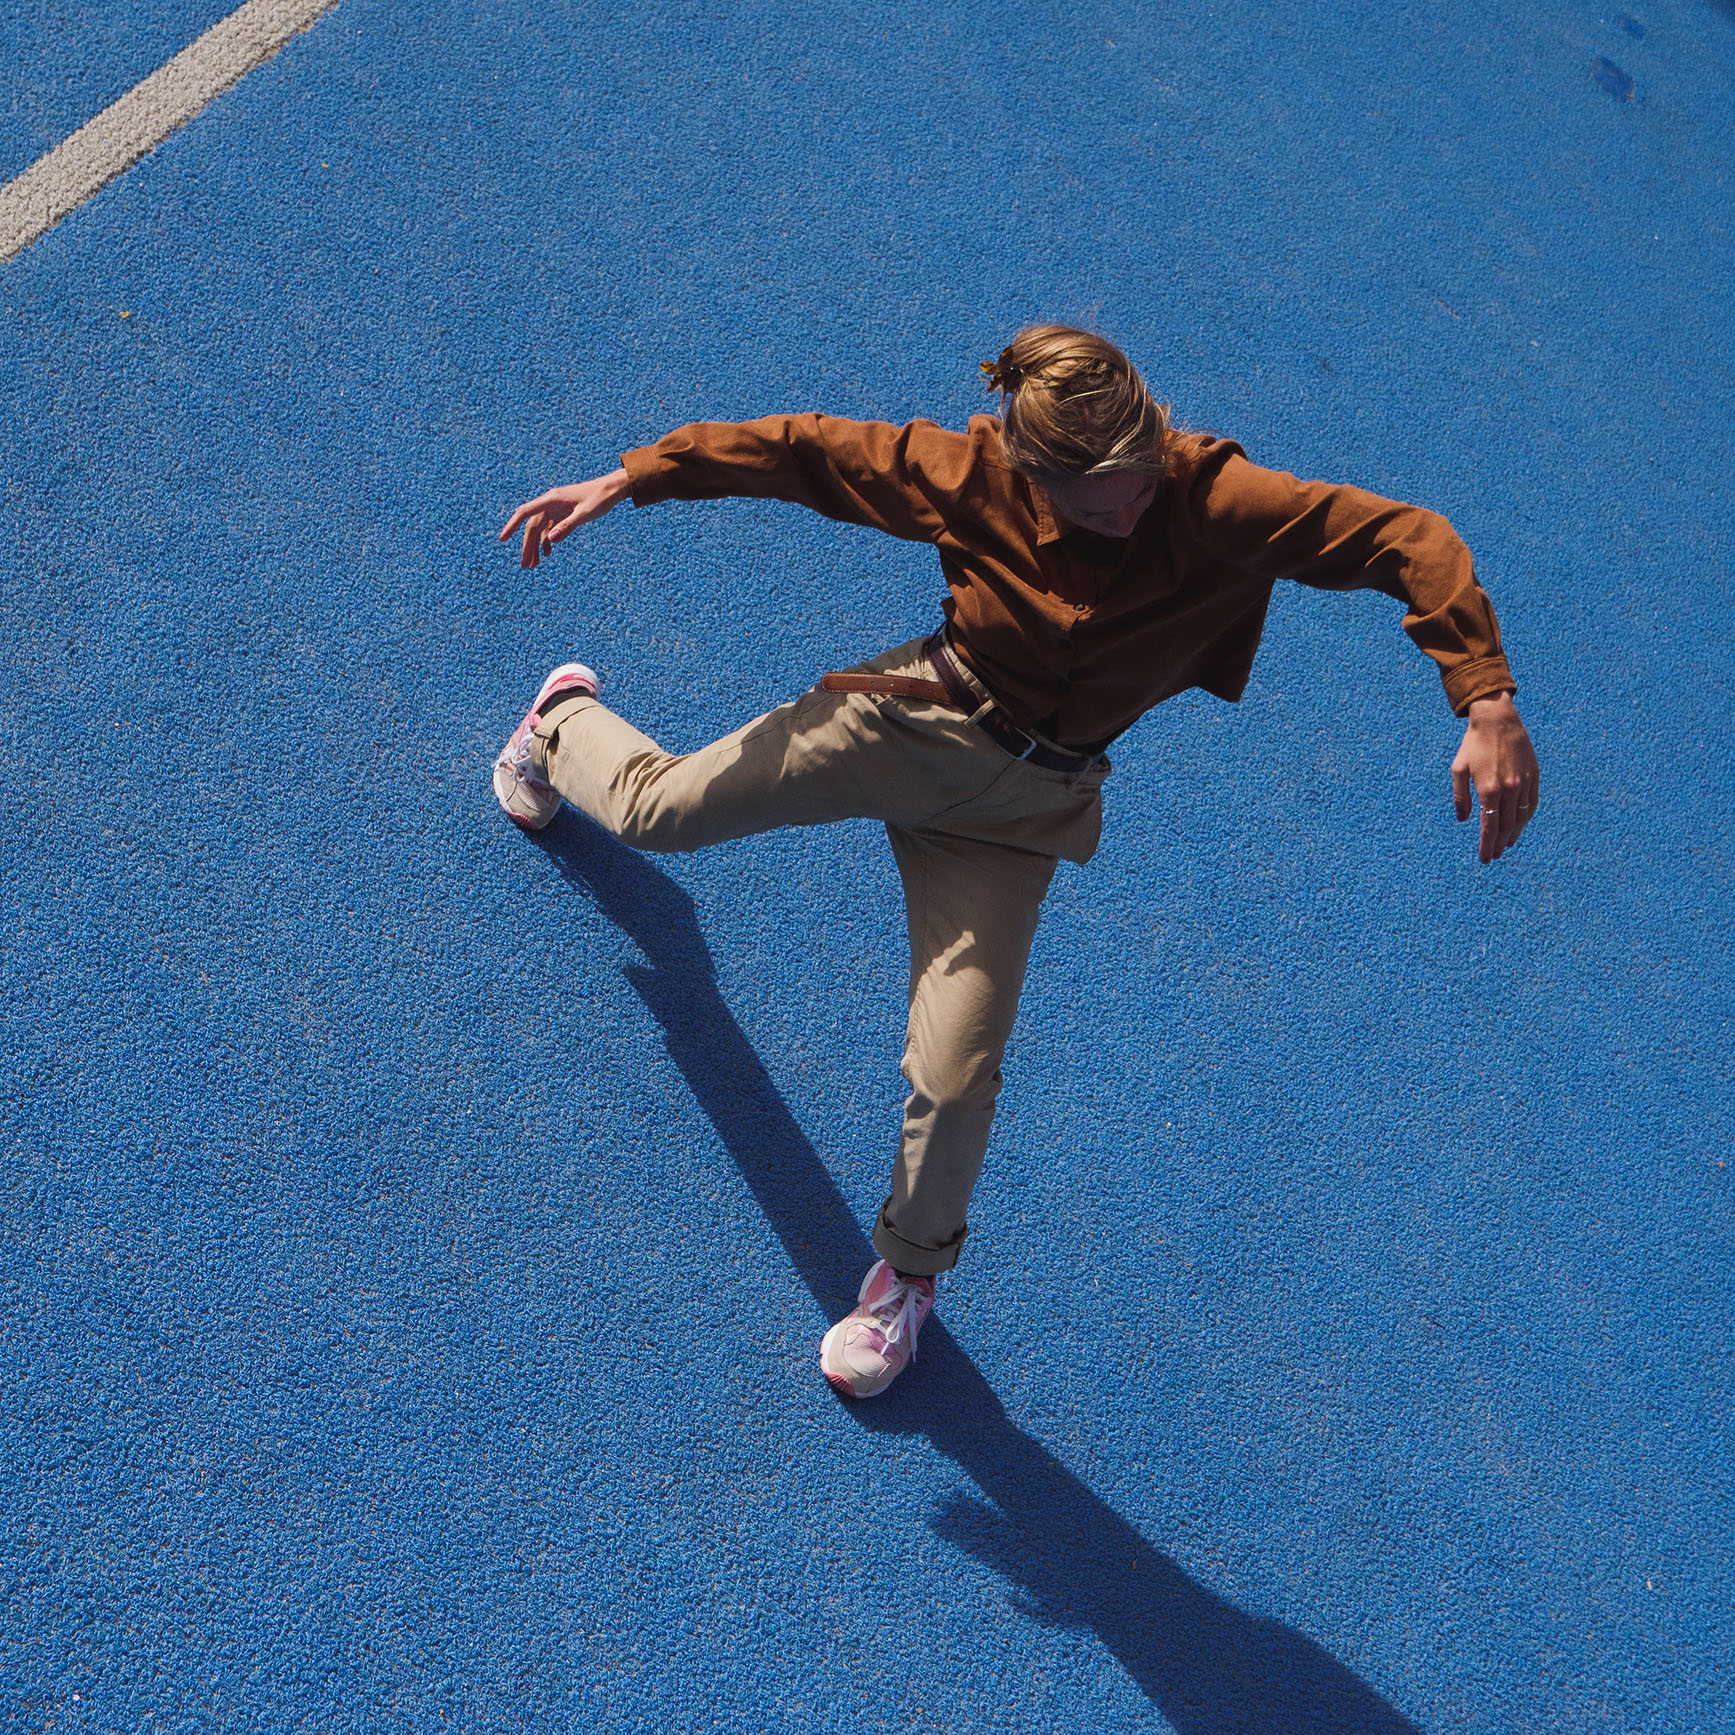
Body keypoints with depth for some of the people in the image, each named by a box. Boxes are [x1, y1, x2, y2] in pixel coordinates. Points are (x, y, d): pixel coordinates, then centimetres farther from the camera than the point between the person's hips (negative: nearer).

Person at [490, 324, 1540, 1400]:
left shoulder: (1214, 499, -24)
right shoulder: (972, 475, -18)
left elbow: (1411, 539, -29)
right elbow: (802, 449, -7)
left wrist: (1487, 703, -41)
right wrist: (623, 482, -6)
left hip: (1019, 810, -1)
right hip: (916, 714, 1)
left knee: (956, 1076, -7)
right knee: (657, 809, 10)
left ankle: (910, 1272, 26)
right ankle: (567, 720, 51)